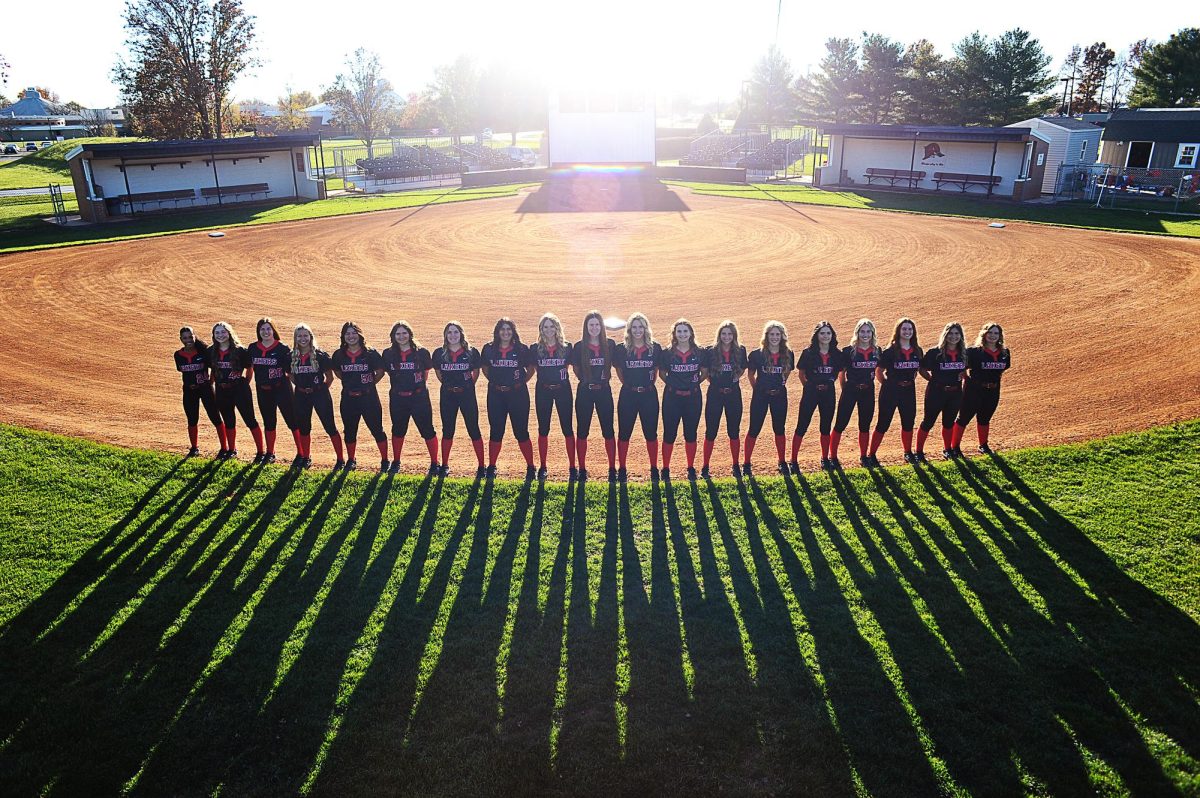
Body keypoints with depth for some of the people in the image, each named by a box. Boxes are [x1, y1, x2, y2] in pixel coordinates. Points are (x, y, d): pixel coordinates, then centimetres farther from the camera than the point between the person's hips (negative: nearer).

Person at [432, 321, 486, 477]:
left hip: (467, 394, -2)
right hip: (447, 396, 2)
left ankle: (482, 466, 7)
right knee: (447, 430, 10)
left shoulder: (471, 352, -5)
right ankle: (445, 465, 20)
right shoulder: (439, 353, 0)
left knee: (474, 430, 1)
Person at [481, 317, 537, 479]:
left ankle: (530, 467, 11)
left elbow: (531, 369, 9)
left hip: (518, 394, -2)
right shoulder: (489, 349, 2)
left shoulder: (522, 349, -3)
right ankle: (491, 467, 18)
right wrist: (495, 381, 8)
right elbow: (485, 368, 17)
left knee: (521, 432, 1)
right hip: (495, 395, 2)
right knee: (495, 432, 7)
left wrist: (521, 382, 1)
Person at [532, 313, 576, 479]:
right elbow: (533, 368, 11)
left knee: (568, 428, 2)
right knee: (543, 430, 7)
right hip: (543, 391, 1)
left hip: (563, 390, -1)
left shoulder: (566, 347, -2)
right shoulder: (536, 349, 0)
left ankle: (573, 467, 8)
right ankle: (542, 467, 16)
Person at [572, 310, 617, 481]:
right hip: (584, 392, 0)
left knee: (608, 431, 3)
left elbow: (616, 365, 11)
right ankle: (582, 469, 15)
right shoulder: (580, 347, -2)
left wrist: (605, 377, 7)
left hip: (604, 391, 0)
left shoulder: (610, 345, -1)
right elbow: (576, 369, 10)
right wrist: (585, 380, 7)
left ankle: (612, 469, 12)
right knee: (582, 431, 5)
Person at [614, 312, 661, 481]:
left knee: (651, 433, 8)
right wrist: (628, 384, 9)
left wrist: (649, 383, 9)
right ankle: (622, 469, 17)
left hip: (649, 395, 0)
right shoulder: (622, 349, -2)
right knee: (624, 433, 6)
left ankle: (654, 469, 20)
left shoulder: (655, 348, -2)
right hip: (628, 395, 0)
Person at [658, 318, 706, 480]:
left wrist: (693, 384, 4)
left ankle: (691, 468, 21)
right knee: (669, 434, 2)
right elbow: (662, 373, 7)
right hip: (672, 398, -1)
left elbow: (704, 373, 10)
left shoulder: (699, 353, 0)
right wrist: (672, 384, 1)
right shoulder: (667, 353, -3)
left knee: (691, 434, 9)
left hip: (693, 397, 1)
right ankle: (665, 469, 13)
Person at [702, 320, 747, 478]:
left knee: (734, 431, 9)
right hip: (715, 394, -2)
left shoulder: (740, 351, 0)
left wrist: (735, 378, 4)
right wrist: (714, 381, 2)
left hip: (733, 394, 2)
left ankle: (736, 465, 22)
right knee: (711, 432, 1)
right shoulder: (711, 352, -6)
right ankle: (705, 467, 9)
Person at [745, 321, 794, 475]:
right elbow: (751, 374, 3)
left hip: (779, 395, 3)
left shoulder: (788, 354, -3)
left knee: (779, 429, 13)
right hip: (760, 396, -2)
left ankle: (782, 462, 27)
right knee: (754, 429, 1)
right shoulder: (757, 354, -11)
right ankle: (746, 464, 9)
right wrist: (757, 388, 8)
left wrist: (780, 384, 11)